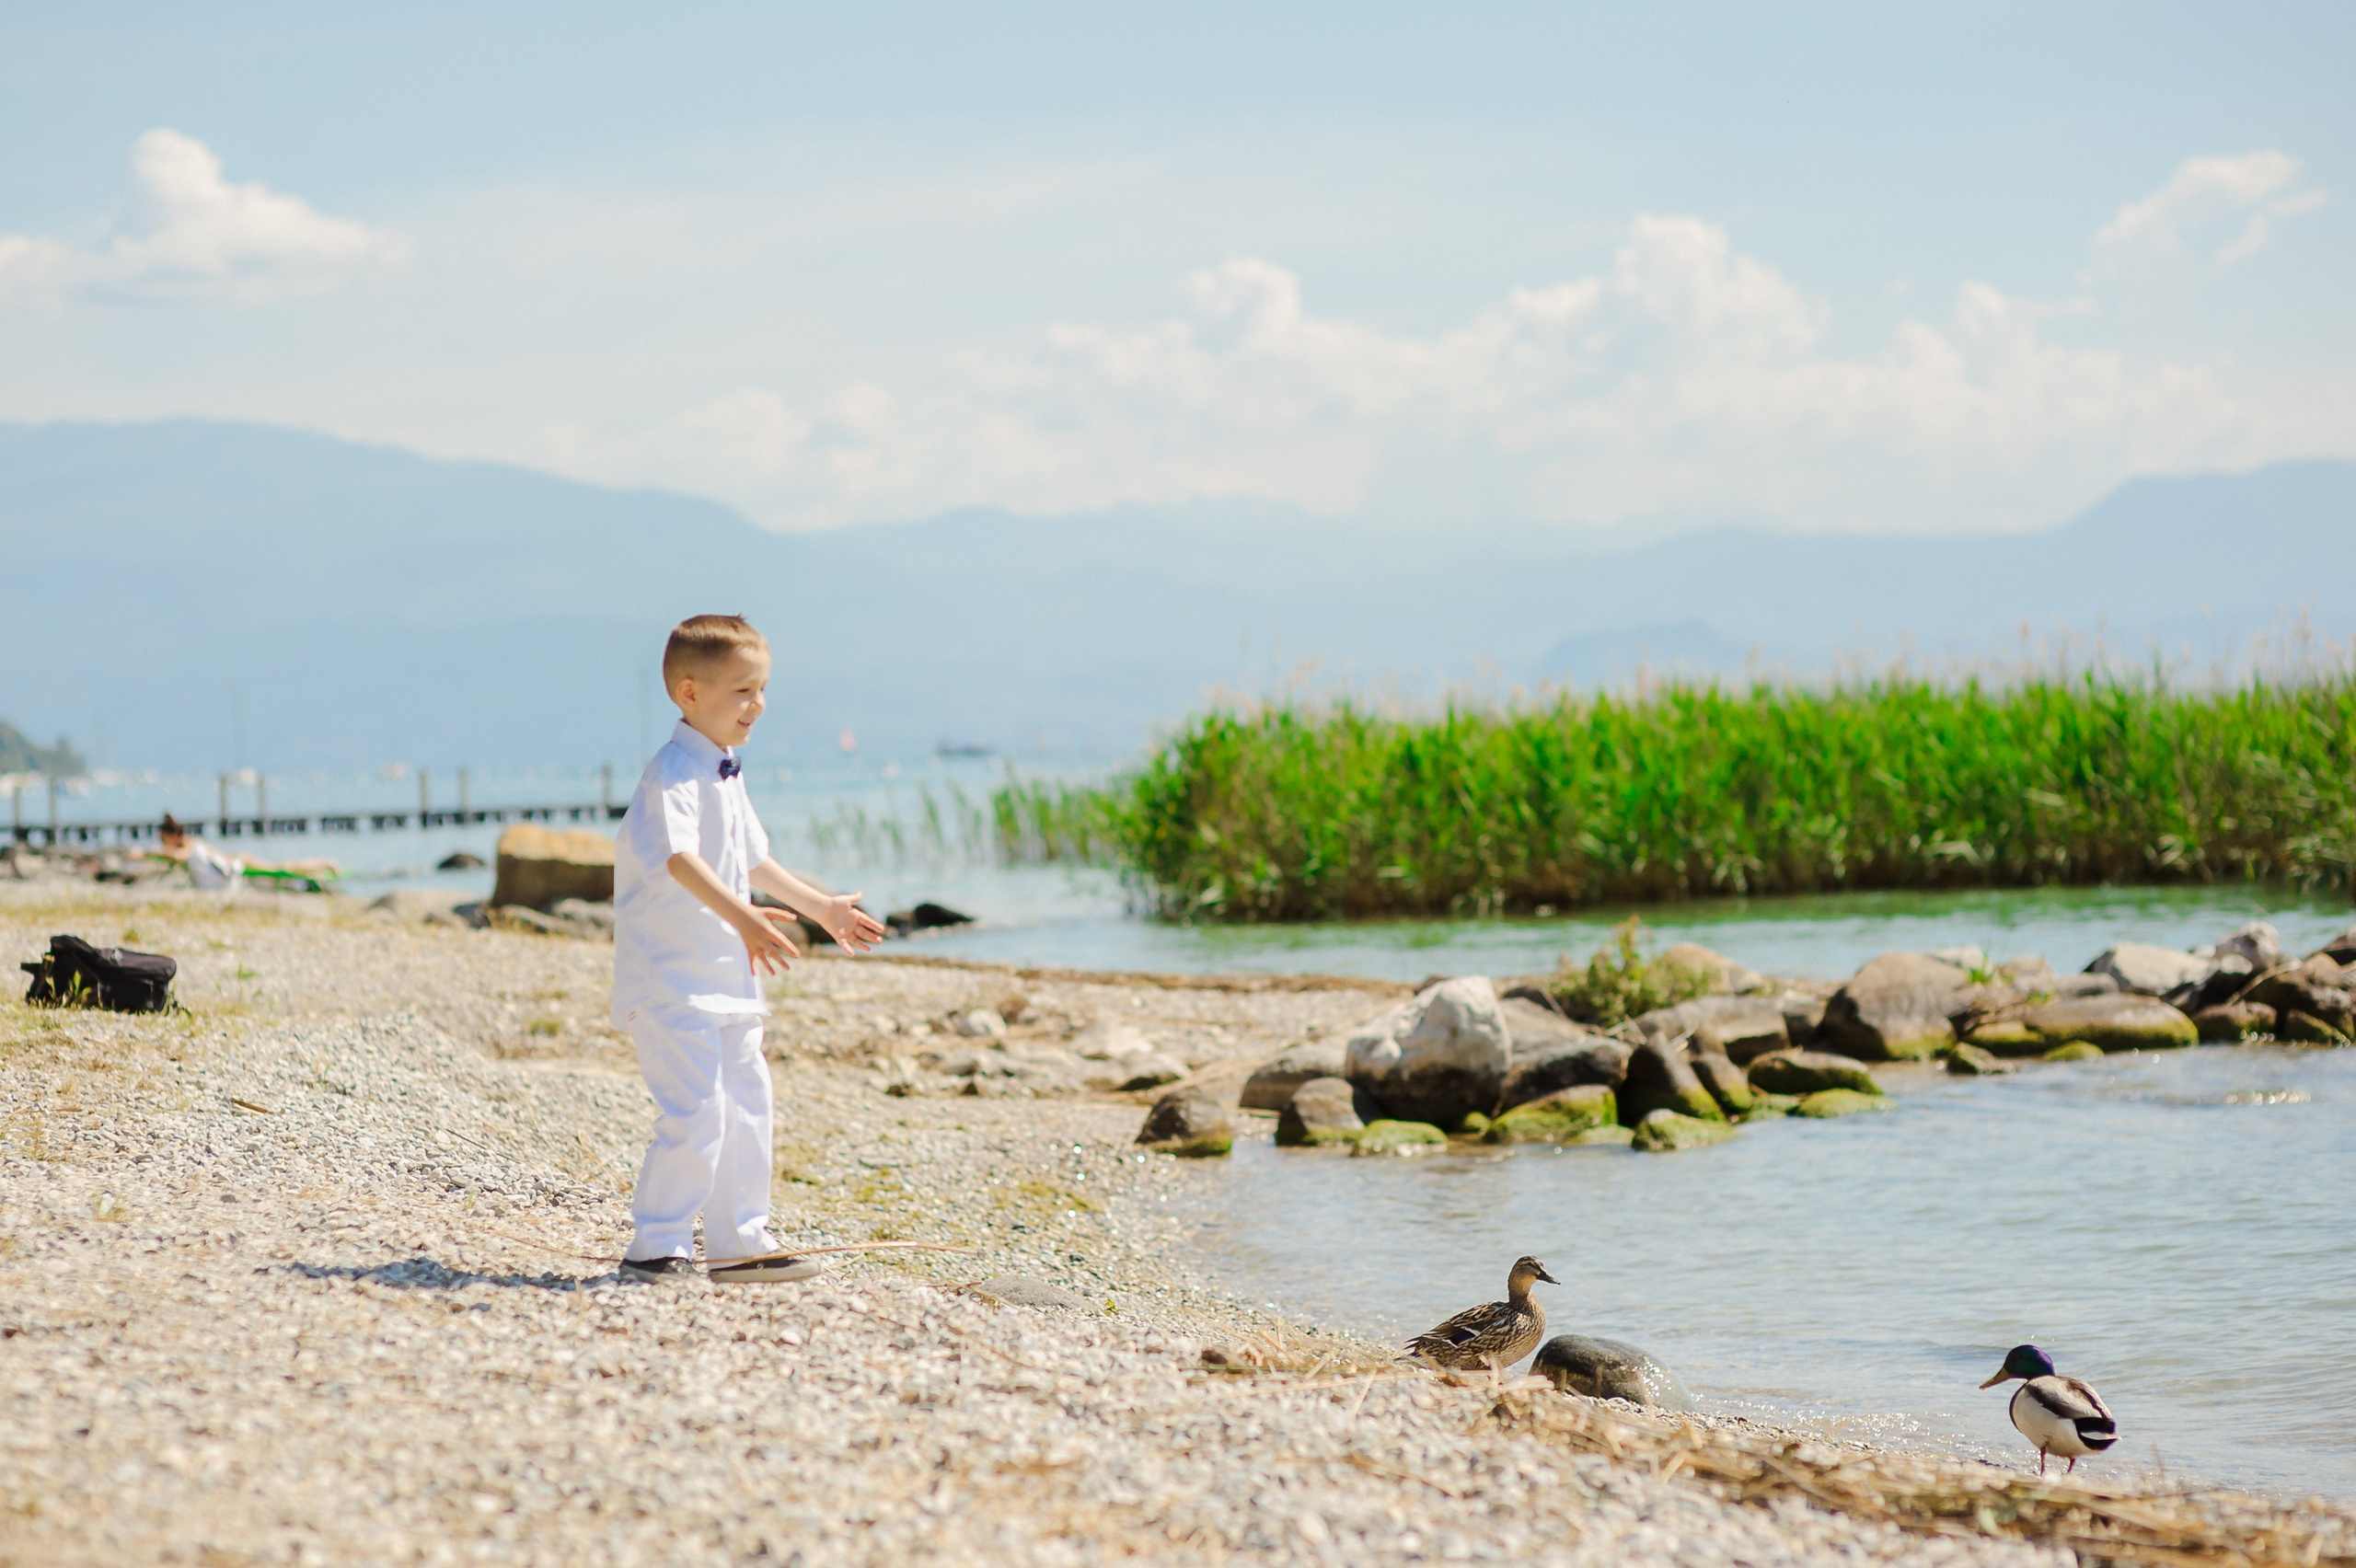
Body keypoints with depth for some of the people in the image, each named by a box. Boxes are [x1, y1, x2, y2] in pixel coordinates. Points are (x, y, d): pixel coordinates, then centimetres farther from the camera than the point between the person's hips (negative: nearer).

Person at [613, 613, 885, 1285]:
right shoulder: (672, 774, -18)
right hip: (672, 983, -10)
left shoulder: (726, 776, 14)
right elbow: (679, 859, -33)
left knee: (746, 1110, 13)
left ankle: (740, 1243, 23)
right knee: (694, 1114, -14)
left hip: (727, 977, 10)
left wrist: (821, 907, 30)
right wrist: (742, 918, -45)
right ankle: (654, 1247, -4)